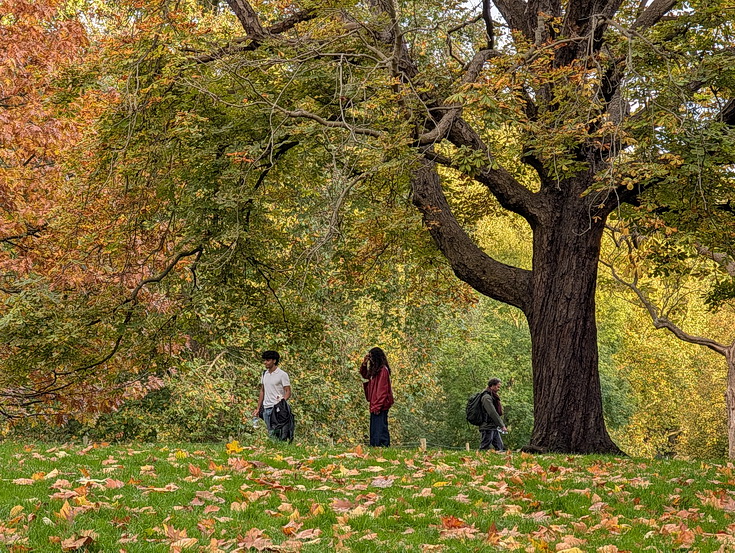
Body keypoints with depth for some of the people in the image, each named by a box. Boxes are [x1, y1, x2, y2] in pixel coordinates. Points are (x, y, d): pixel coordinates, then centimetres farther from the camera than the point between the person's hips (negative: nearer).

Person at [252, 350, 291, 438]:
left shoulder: (282, 374, -6)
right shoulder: (264, 374, 15)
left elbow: (288, 392, -8)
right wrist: (258, 408, 17)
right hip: (266, 408, 7)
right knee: (270, 432, 8)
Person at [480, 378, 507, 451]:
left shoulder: (493, 397, 18)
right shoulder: (487, 397, -14)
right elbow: (492, 413, -19)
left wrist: (502, 425, 12)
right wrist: (502, 426, -18)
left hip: (494, 428, 10)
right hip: (487, 428, -10)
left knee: (501, 448, 6)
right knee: (484, 449, -7)